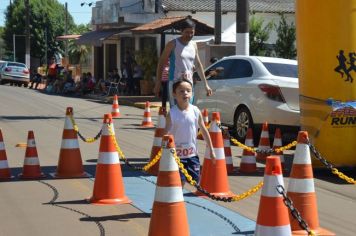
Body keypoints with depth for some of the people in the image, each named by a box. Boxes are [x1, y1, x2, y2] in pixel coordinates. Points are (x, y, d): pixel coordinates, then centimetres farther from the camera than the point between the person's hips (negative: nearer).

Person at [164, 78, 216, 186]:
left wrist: (211, 150, 10)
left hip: (192, 153, 2)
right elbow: (166, 133, -7)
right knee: (180, 182, -2)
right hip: (177, 154, -2)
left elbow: (204, 131, 7)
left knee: (196, 181, 7)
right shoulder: (172, 113, -8)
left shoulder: (196, 111, -2)